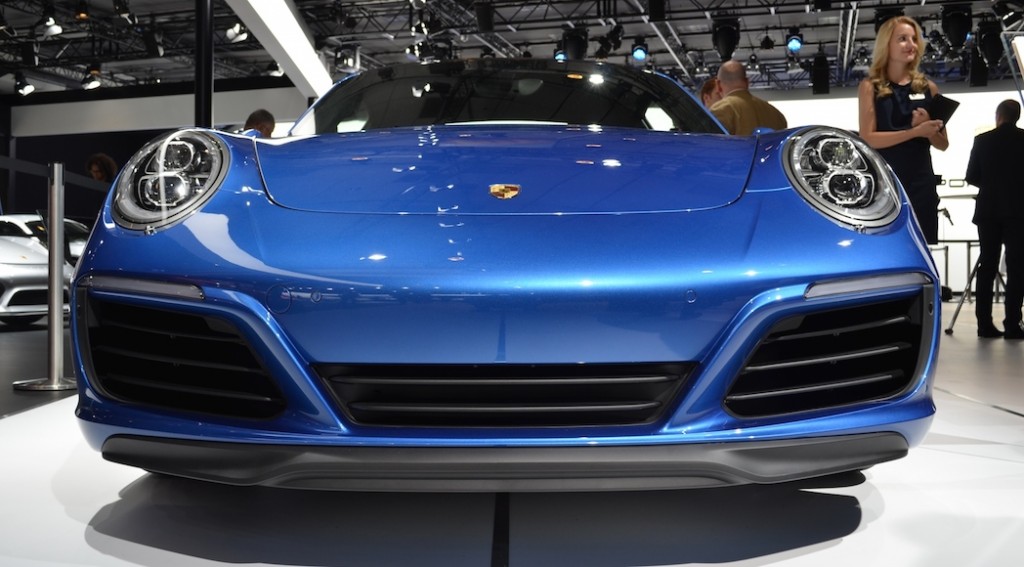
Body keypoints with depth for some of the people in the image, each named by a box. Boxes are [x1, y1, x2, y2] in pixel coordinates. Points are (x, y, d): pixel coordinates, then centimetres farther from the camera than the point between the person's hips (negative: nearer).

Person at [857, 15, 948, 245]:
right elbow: (868, 139, -11)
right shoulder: (870, 86, 0)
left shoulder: (928, 87, 10)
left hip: (921, 182, 4)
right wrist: (915, 131, -19)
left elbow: (943, 143, 12)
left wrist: (928, 127, -9)